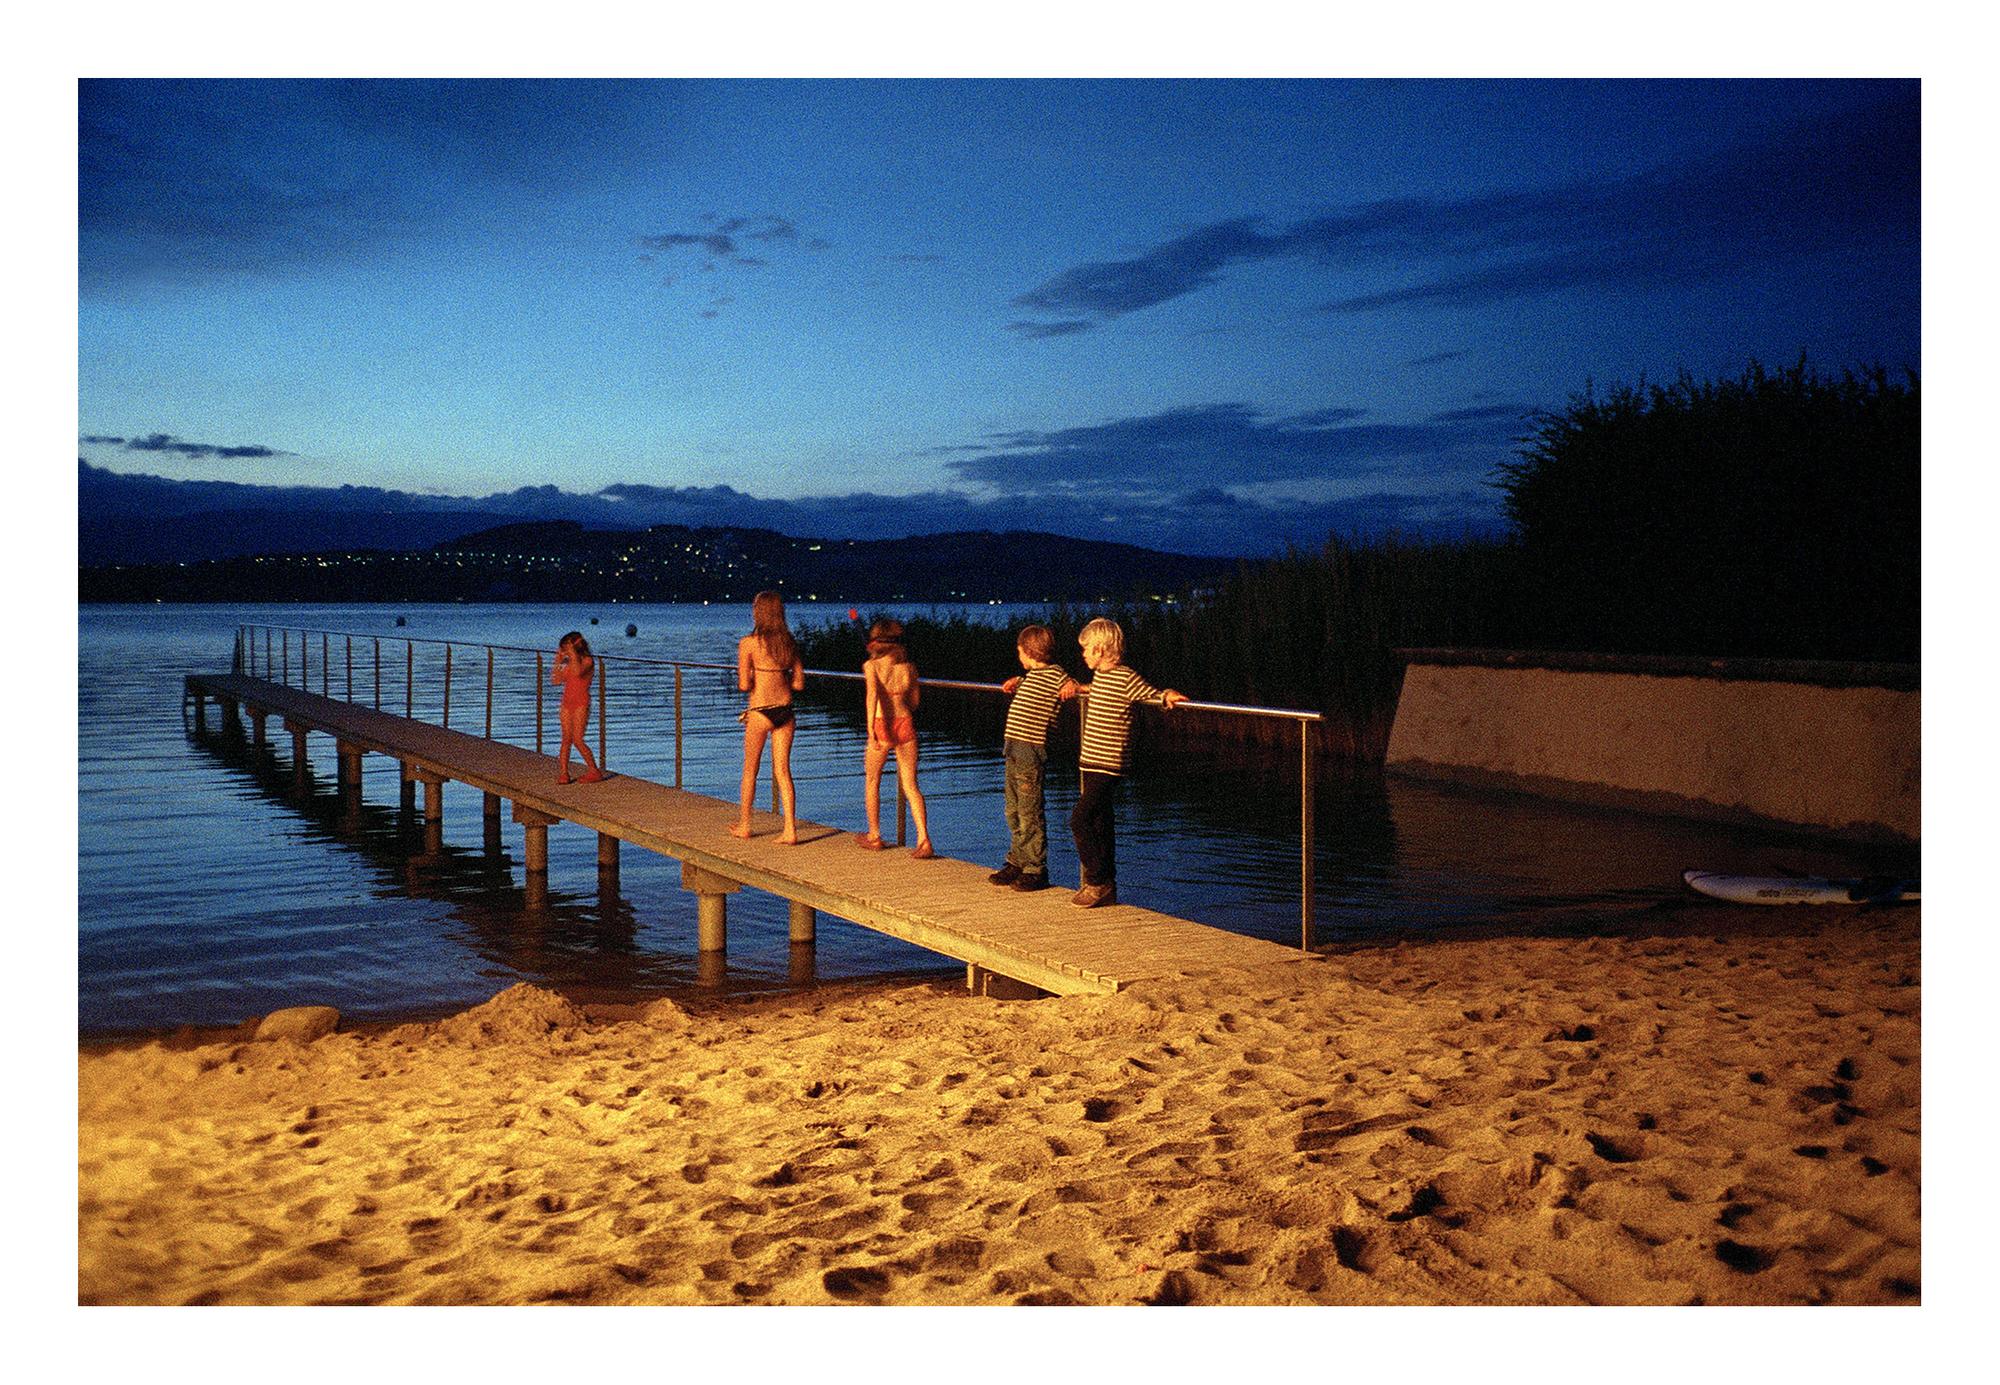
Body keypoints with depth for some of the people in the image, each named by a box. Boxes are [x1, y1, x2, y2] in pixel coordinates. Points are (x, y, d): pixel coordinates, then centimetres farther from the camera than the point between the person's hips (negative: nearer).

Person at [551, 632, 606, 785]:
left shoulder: (588, 660, -8)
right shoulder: (569, 663, 13)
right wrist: (558, 661, 9)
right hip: (567, 703, 7)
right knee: (566, 739, 3)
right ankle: (563, 772, 3)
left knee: (578, 740, -11)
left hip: (581, 704, -7)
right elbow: (555, 679, 13)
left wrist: (573, 653, -22)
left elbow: (578, 672, -29)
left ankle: (595, 771, -2)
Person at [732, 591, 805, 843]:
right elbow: (799, 683, 5)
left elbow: (744, 685, -12)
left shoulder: (749, 643, -10)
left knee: (750, 769, 14)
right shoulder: (788, 643, 3)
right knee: (783, 771, 7)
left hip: (760, 712, -4)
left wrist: (748, 679, 9)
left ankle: (744, 825, 27)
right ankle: (790, 830, 0)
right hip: (785, 711, 4)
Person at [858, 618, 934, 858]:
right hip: (906, 724, 3)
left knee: (871, 781, 18)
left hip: (882, 725, -3)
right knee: (910, 785, 5)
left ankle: (874, 836, 28)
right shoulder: (908, 666, 8)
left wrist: (871, 728, -26)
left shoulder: (872, 666, -4)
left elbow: (872, 694, -20)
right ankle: (923, 839, -11)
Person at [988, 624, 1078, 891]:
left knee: (1030, 813, -5)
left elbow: (1075, 686, -5)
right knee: (1014, 812, 15)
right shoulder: (1031, 675, 18)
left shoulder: (1054, 674, -7)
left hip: (1032, 750, -9)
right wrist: (1015, 681, 21)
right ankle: (1017, 863, 24)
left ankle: (1036, 870, 1)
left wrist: (1071, 687, -24)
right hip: (1014, 749, 9)